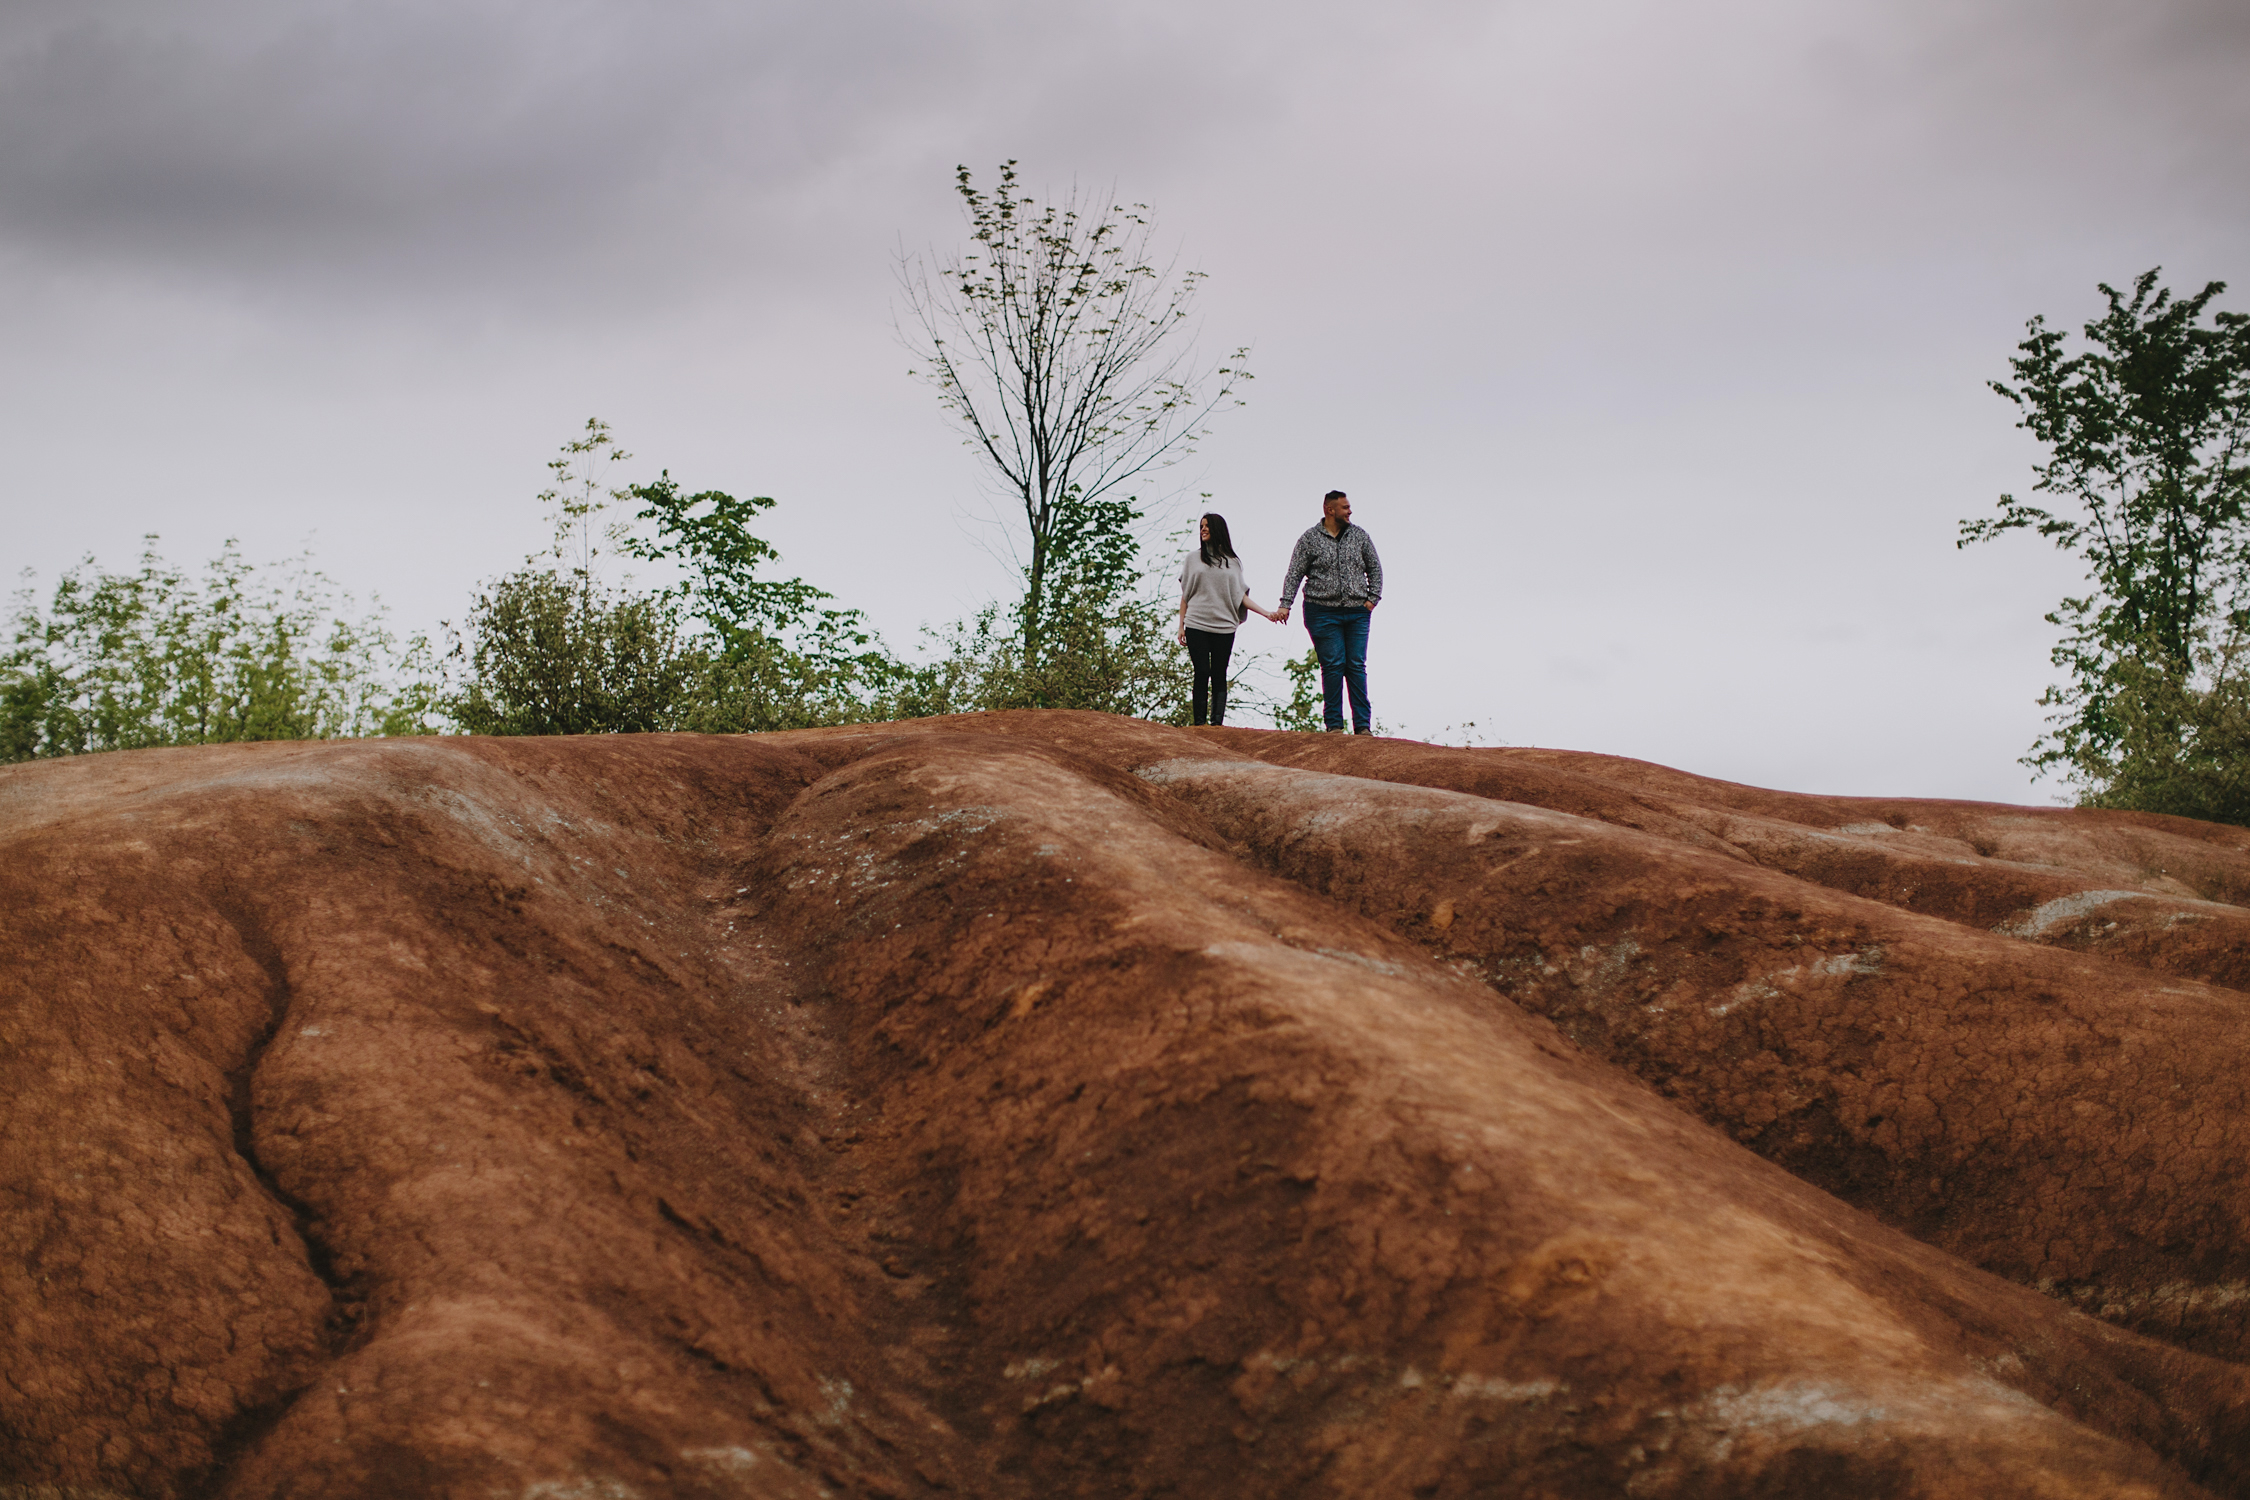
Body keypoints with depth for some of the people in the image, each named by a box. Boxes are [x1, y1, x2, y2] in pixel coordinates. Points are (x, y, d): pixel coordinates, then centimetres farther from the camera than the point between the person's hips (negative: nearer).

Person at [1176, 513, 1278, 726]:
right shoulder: (1193, 558, 11)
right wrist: (1181, 626, 5)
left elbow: (1241, 596, 10)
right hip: (1196, 626, -1)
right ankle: (1199, 723, -5)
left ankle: (1217, 723, -4)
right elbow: (1185, 595, 11)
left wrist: (1266, 614, 0)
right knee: (1202, 673, -7)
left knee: (1219, 676, -2)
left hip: (1224, 627, 1)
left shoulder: (1233, 562, 12)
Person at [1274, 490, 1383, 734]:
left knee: (1357, 666, -1)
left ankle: (1363, 725, -2)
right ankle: (1334, 724, -1)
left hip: (1357, 612, 2)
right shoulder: (1310, 538, 3)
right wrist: (1285, 606, -6)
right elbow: (1294, 574, 2)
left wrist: (1372, 598, 7)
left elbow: (1375, 568, 18)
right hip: (1323, 612, -2)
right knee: (1332, 666, -6)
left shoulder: (1360, 536, 11)